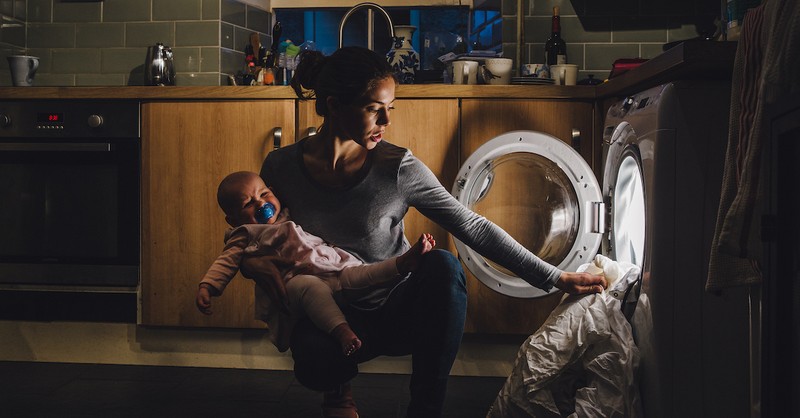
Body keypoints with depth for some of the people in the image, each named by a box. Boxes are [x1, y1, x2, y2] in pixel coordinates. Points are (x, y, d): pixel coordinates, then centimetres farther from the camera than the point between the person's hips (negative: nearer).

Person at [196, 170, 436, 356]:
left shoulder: (292, 216, 34)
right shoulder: (245, 236, 18)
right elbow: (226, 262, 6)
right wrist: (206, 286, -11)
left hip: (336, 268, 6)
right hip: (297, 279, -6)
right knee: (311, 286, -39)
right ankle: (342, 331, -59)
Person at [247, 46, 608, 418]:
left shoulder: (398, 169, -12)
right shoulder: (281, 168, -7)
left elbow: (473, 228, -12)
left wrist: (554, 278, -18)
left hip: (398, 311, 1)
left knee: (442, 265, -32)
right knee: (313, 358, -37)